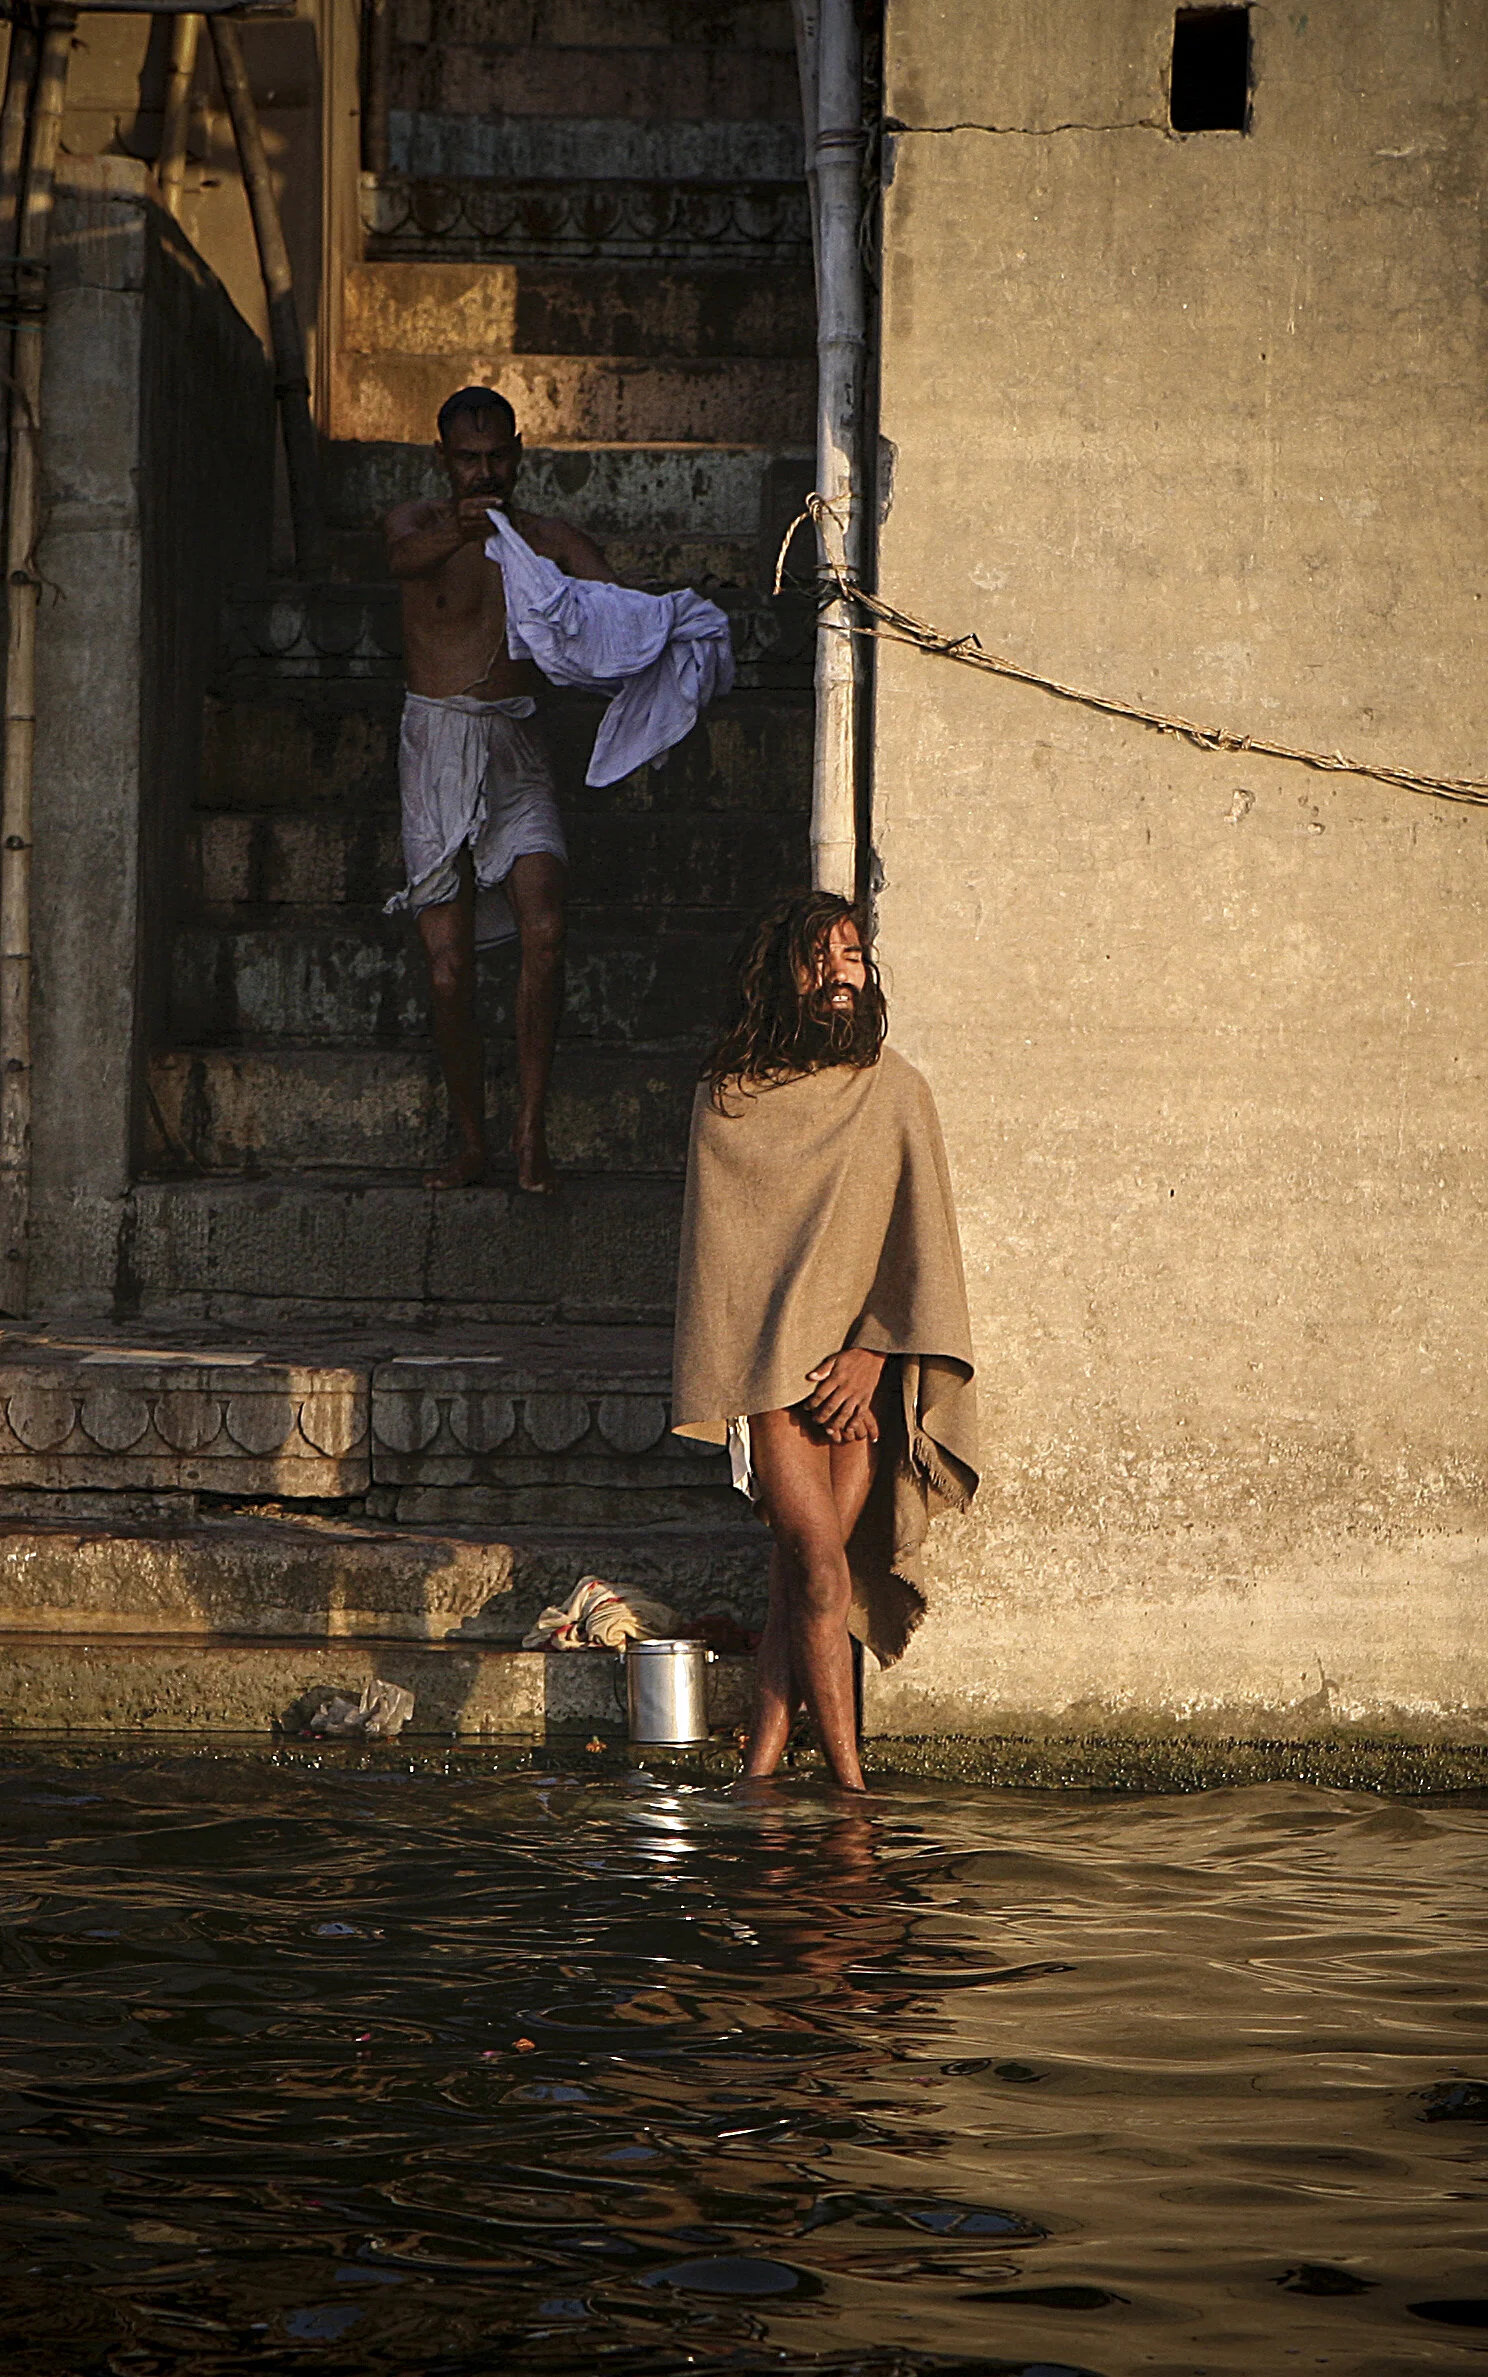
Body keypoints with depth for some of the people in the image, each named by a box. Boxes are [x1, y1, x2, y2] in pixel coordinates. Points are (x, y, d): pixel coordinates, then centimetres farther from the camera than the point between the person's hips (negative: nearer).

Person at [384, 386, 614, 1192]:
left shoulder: (549, 540, 9)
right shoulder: (417, 523, 4)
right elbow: (405, 556, -21)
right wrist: (458, 531, -45)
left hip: (516, 748, 1)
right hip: (435, 745, -1)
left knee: (543, 929, -19)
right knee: (447, 961, -3)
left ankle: (530, 1130, -14)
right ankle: (469, 1142, 9)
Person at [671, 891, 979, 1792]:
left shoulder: (898, 1093, 9)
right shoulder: (729, 1101, 4)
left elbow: (921, 1238, 7)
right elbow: (722, 1246, 3)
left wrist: (871, 1354, -5)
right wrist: (809, 1363, -4)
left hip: (865, 1371, 2)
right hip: (775, 1368, -2)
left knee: (801, 1580, -6)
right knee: (822, 1573, -13)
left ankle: (762, 1767, -1)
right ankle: (850, 1785, -11)